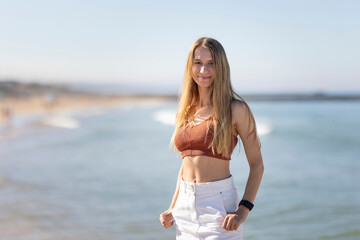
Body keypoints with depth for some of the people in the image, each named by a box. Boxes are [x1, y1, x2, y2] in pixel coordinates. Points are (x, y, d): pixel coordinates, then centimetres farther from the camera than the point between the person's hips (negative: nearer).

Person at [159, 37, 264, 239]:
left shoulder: (236, 109, -6)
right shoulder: (188, 110, 10)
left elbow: (257, 164, -6)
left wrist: (243, 210, -17)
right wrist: (173, 208, 11)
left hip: (219, 205, -5)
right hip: (186, 206, 5)